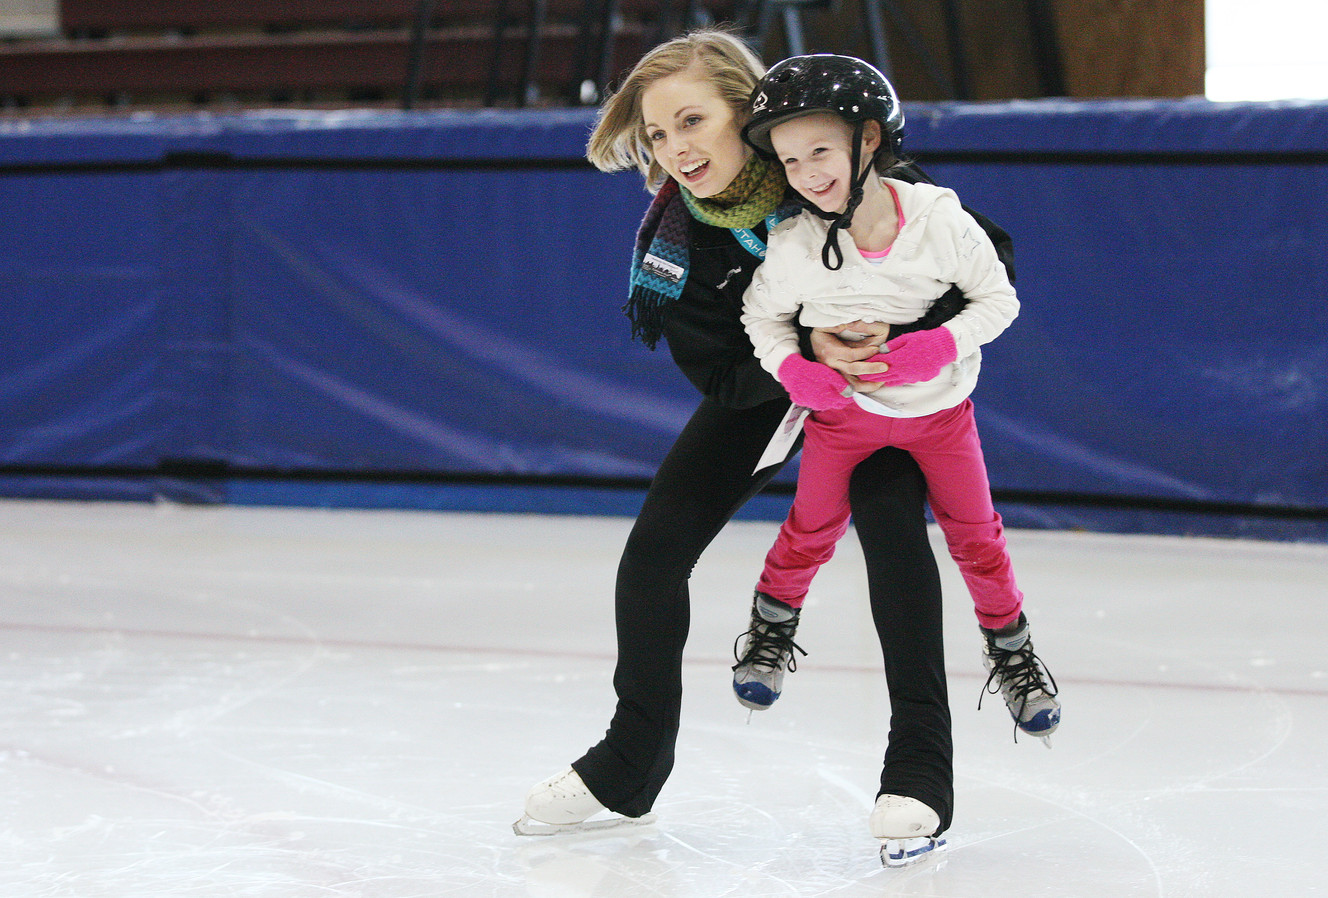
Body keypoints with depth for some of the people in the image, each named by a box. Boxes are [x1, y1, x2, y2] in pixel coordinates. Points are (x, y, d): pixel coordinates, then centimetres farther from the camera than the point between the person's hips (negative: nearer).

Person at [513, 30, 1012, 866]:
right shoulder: (672, 240, -23)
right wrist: (807, 351, -37)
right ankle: (629, 767, 14)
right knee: (655, 548, -4)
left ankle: (921, 759, -20)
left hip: (891, 381, -3)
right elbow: (722, 378, -20)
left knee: (889, 521, -28)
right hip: (763, 388, 3)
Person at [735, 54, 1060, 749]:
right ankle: (773, 618, 39)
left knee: (974, 535, 9)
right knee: (811, 530, 9)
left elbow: (998, 298, -11)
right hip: (842, 408, 0)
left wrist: (946, 343, -27)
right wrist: (790, 368, -19)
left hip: (939, 409, 0)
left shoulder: (940, 220, -25)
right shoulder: (793, 248, -21)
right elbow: (762, 314, -1)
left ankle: (1011, 651, 30)